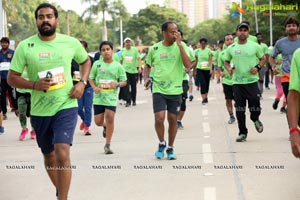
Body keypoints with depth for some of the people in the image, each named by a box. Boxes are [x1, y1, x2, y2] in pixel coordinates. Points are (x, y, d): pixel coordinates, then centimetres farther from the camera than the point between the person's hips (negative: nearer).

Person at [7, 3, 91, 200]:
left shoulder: (71, 42, -3)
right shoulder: (25, 46, -5)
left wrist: (82, 83, -1)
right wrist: (34, 84, -20)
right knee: (49, 156, 18)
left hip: (66, 106, -2)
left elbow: (86, 61, 16)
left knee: (62, 155, -20)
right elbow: (12, 78, -2)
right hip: (39, 111, 2)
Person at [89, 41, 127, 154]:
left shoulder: (118, 66, 0)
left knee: (110, 119, -9)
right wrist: (94, 87, -10)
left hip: (111, 97, -1)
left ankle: (107, 145, 4)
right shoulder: (97, 64, 2)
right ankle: (105, 126, 42)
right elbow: (91, 78, 9)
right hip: (98, 97, 2)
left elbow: (124, 82, 6)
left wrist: (117, 84, -15)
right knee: (98, 122, 3)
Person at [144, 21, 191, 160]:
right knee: (159, 118, -12)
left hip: (175, 90, 0)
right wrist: (146, 78, -3)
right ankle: (161, 143, 15)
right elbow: (148, 65, 16)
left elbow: (188, 65, -17)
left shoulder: (181, 46, -2)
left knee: (173, 119, 6)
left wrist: (179, 45, -20)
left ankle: (170, 148, 24)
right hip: (158, 89, 0)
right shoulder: (154, 48, 1)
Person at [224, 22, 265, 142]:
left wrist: (258, 67, -8)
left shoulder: (254, 46, 1)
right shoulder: (231, 48, 5)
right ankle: (242, 133, 13)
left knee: (255, 105, -8)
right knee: (239, 109, 2)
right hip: (237, 82, 2)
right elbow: (226, 61, 17)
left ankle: (255, 119, 27)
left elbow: (262, 58, 10)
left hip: (252, 81, -1)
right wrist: (228, 68, -5)